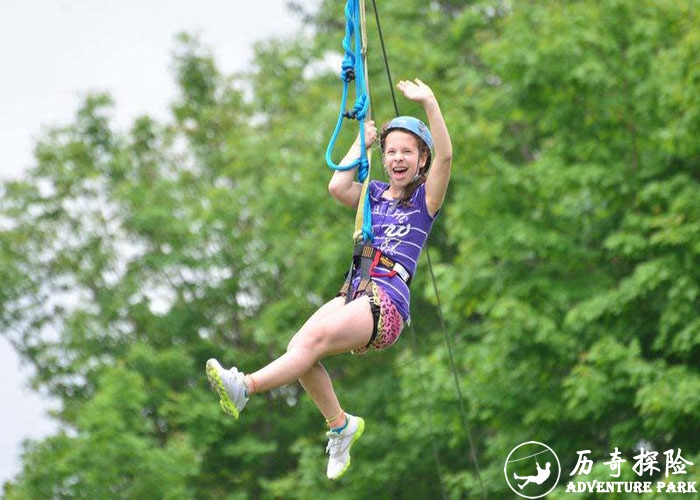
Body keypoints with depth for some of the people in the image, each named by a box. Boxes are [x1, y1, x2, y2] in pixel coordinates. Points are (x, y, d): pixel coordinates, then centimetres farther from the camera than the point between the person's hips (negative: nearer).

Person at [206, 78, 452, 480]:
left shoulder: (425, 198, 9)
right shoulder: (373, 194, 24)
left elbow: (445, 155, -9)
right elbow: (338, 186, 4)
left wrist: (429, 103, -19)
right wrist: (362, 143, 13)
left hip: (388, 301, -5)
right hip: (354, 293, 5)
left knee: (316, 337, -31)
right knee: (301, 346, -23)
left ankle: (245, 387, -47)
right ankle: (339, 424, -5)